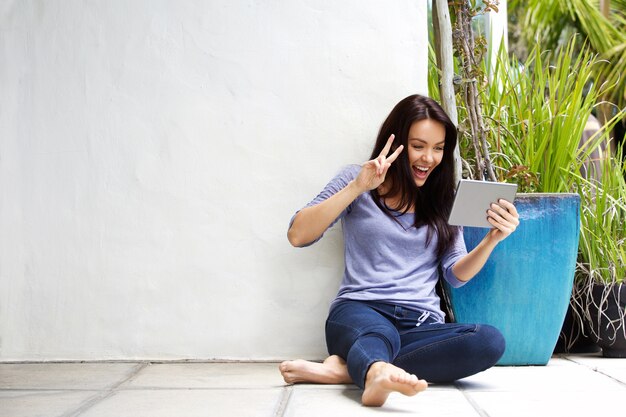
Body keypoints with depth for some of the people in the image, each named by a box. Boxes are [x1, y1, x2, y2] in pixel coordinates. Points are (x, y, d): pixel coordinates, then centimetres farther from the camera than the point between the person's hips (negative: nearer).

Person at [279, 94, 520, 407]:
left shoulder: (443, 199, 17)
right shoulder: (356, 179, 9)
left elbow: (456, 274, 11)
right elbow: (297, 236, -3)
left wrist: (491, 239, -8)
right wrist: (358, 187, -11)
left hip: (421, 324, 3)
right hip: (359, 311, -3)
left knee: (490, 341, -29)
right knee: (378, 335, -38)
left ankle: (348, 368, -37)